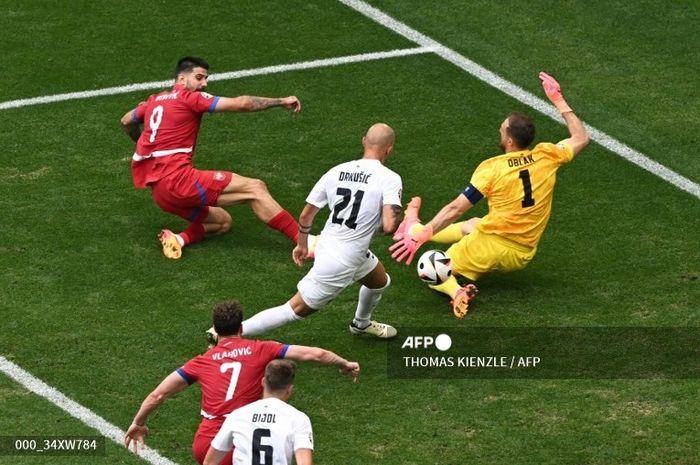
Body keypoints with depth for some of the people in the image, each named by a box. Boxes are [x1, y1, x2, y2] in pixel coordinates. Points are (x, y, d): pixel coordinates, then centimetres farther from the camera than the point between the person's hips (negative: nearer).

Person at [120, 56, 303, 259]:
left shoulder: (155, 100, 19)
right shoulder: (190, 97, -3)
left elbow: (126, 121, 37)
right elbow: (241, 103, -8)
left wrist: (148, 144, 53)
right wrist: (281, 102, -1)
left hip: (159, 192, 9)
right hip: (177, 179, -9)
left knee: (223, 221, 22)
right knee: (255, 188, -10)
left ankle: (179, 239, -4)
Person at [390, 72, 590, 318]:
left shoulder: (492, 168, -14)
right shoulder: (546, 157, -4)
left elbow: (456, 208, -16)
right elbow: (581, 139, 16)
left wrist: (420, 236, -13)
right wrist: (558, 100, 20)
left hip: (489, 245, -6)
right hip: (521, 258, 6)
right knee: (470, 225, 35)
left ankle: (456, 291, -14)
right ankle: (414, 227, 47)